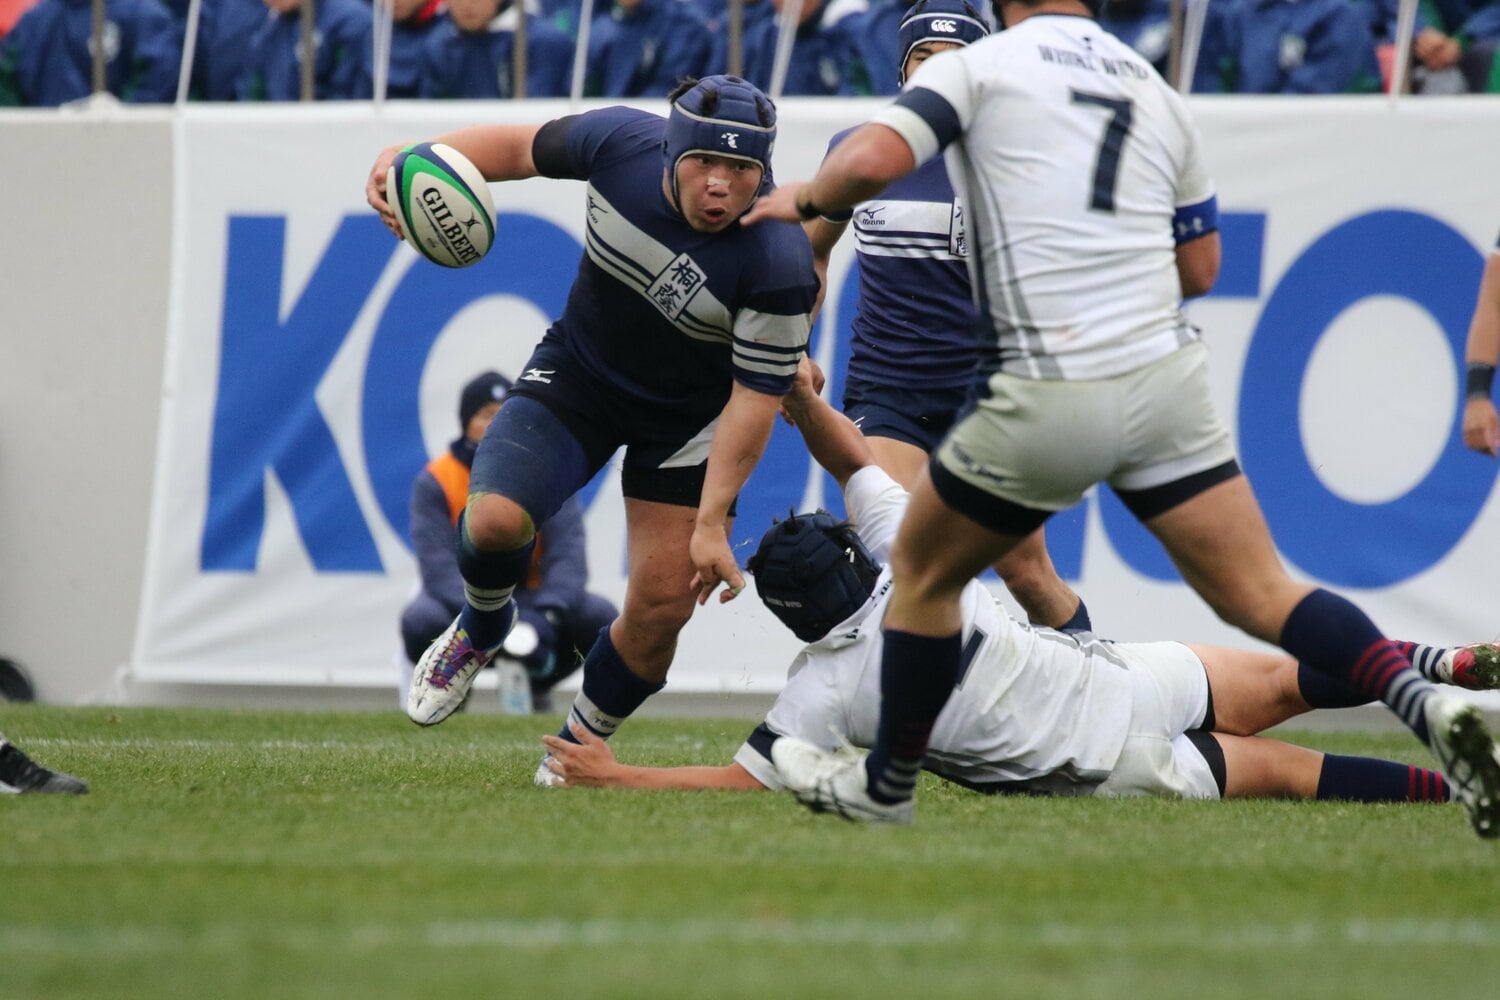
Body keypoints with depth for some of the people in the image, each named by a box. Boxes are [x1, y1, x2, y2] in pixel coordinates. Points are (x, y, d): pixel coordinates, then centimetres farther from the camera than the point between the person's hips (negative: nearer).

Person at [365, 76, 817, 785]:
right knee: (497, 518, -23)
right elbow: (521, 148, -3)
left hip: (688, 421, -1)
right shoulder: (620, 142, -24)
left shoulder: (779, 264, -31)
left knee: (659, 613, -5)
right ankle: (479, 633, 13)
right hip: (577, 378, 1)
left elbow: (755, 396, -24)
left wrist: (712, 522, -24)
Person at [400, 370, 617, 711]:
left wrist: (546, 617, -37)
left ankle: (535, 683, 4)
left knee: (600, 618, -26)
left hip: (529, 597, 2)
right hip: (460, 601, -2)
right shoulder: (435, 482, -10)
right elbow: (439, 568, -23)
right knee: (422, 620, -38)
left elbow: (567, 555, -16)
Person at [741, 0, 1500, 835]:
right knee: (1259, 594, 1)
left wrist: (804, 199, 8)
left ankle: (888, 784, 30)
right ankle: (1429, 707, -20)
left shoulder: (975, 68, 0)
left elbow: (869, 163, -13)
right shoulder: (1158, 94, 16)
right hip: (1167, 375, 4)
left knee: (923, 571, 20)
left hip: (1046, 397, -4)